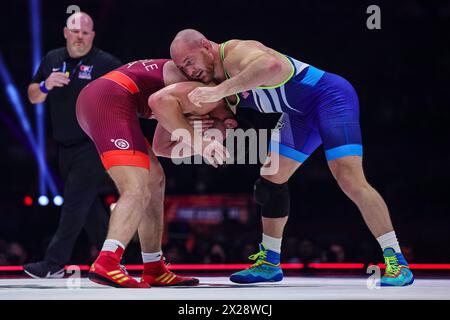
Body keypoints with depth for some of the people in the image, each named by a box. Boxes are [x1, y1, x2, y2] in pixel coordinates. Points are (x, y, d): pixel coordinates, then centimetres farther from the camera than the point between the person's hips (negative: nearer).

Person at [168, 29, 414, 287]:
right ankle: (270, 263, 22)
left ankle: (396, 261, -17)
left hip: (331, 95, -10)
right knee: (271, 178, 10)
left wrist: (220, 91, -47)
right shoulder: (215, 78, 6)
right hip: (300, 113, 10)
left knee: (349, 179, -21)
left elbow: (272, 65, -48)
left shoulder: (236, 52, -25)